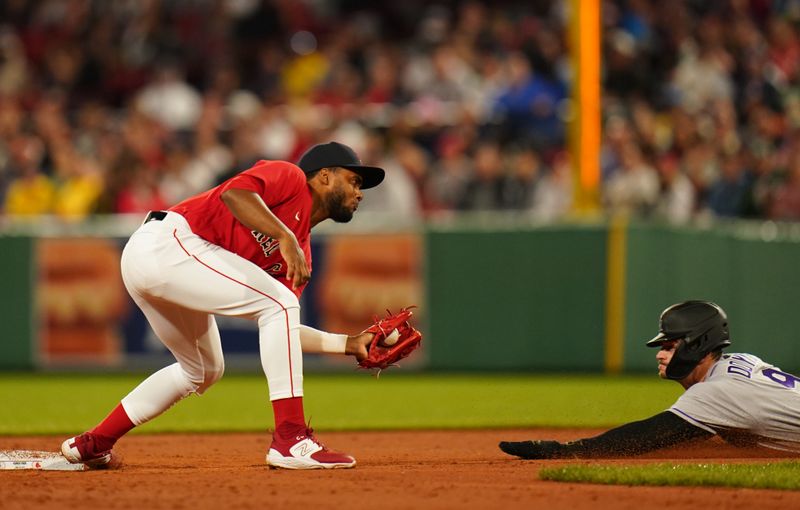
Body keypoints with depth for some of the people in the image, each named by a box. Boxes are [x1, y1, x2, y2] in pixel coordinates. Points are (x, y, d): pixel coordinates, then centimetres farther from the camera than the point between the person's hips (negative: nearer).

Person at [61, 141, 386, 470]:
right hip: (167, 242, -11)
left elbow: (280, 331, 15)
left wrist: (348, 344, 12)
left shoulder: (301, 253, 23)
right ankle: (290, 441, -19)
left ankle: (91, 444, 35)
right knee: (279, 304, -15)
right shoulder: (290, 177, 1)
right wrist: (286, 237, -25)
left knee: (203, 371, 26)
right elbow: (234, 193, -20)